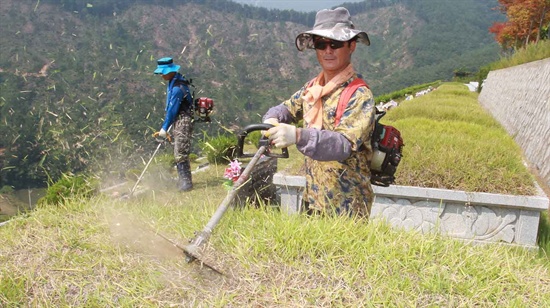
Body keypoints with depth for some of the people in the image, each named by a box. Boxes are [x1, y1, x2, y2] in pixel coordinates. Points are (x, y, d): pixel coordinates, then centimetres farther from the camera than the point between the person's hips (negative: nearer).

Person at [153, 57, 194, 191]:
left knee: (180, 154, -10)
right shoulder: (173, 82, 11)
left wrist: (164, 128, -14)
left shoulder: (177, 88, -21)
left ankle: (186, 183, -4)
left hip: (183, 122, -10)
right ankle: (183, 181, 25)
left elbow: (172, 110, -20)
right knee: (179, 153, 16)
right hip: (179, 121, 10)